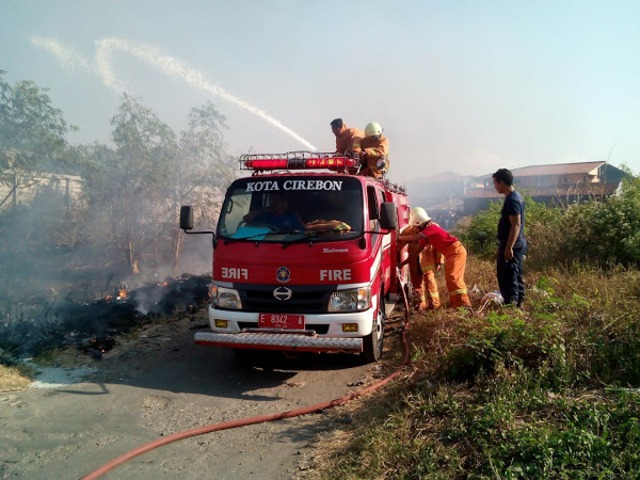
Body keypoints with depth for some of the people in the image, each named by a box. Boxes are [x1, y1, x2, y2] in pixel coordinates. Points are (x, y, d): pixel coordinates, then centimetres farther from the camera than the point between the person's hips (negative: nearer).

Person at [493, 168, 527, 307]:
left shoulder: (512, 199, -18)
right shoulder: (516, 196, 13)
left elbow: (516, 225, -23)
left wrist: (508, 247, -24)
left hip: (511, 245, -10)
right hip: (517, 244, 10)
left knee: (508, 277, -6)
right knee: (516, 275, 15)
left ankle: (510, 304, -3)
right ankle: (518, 302, 22)